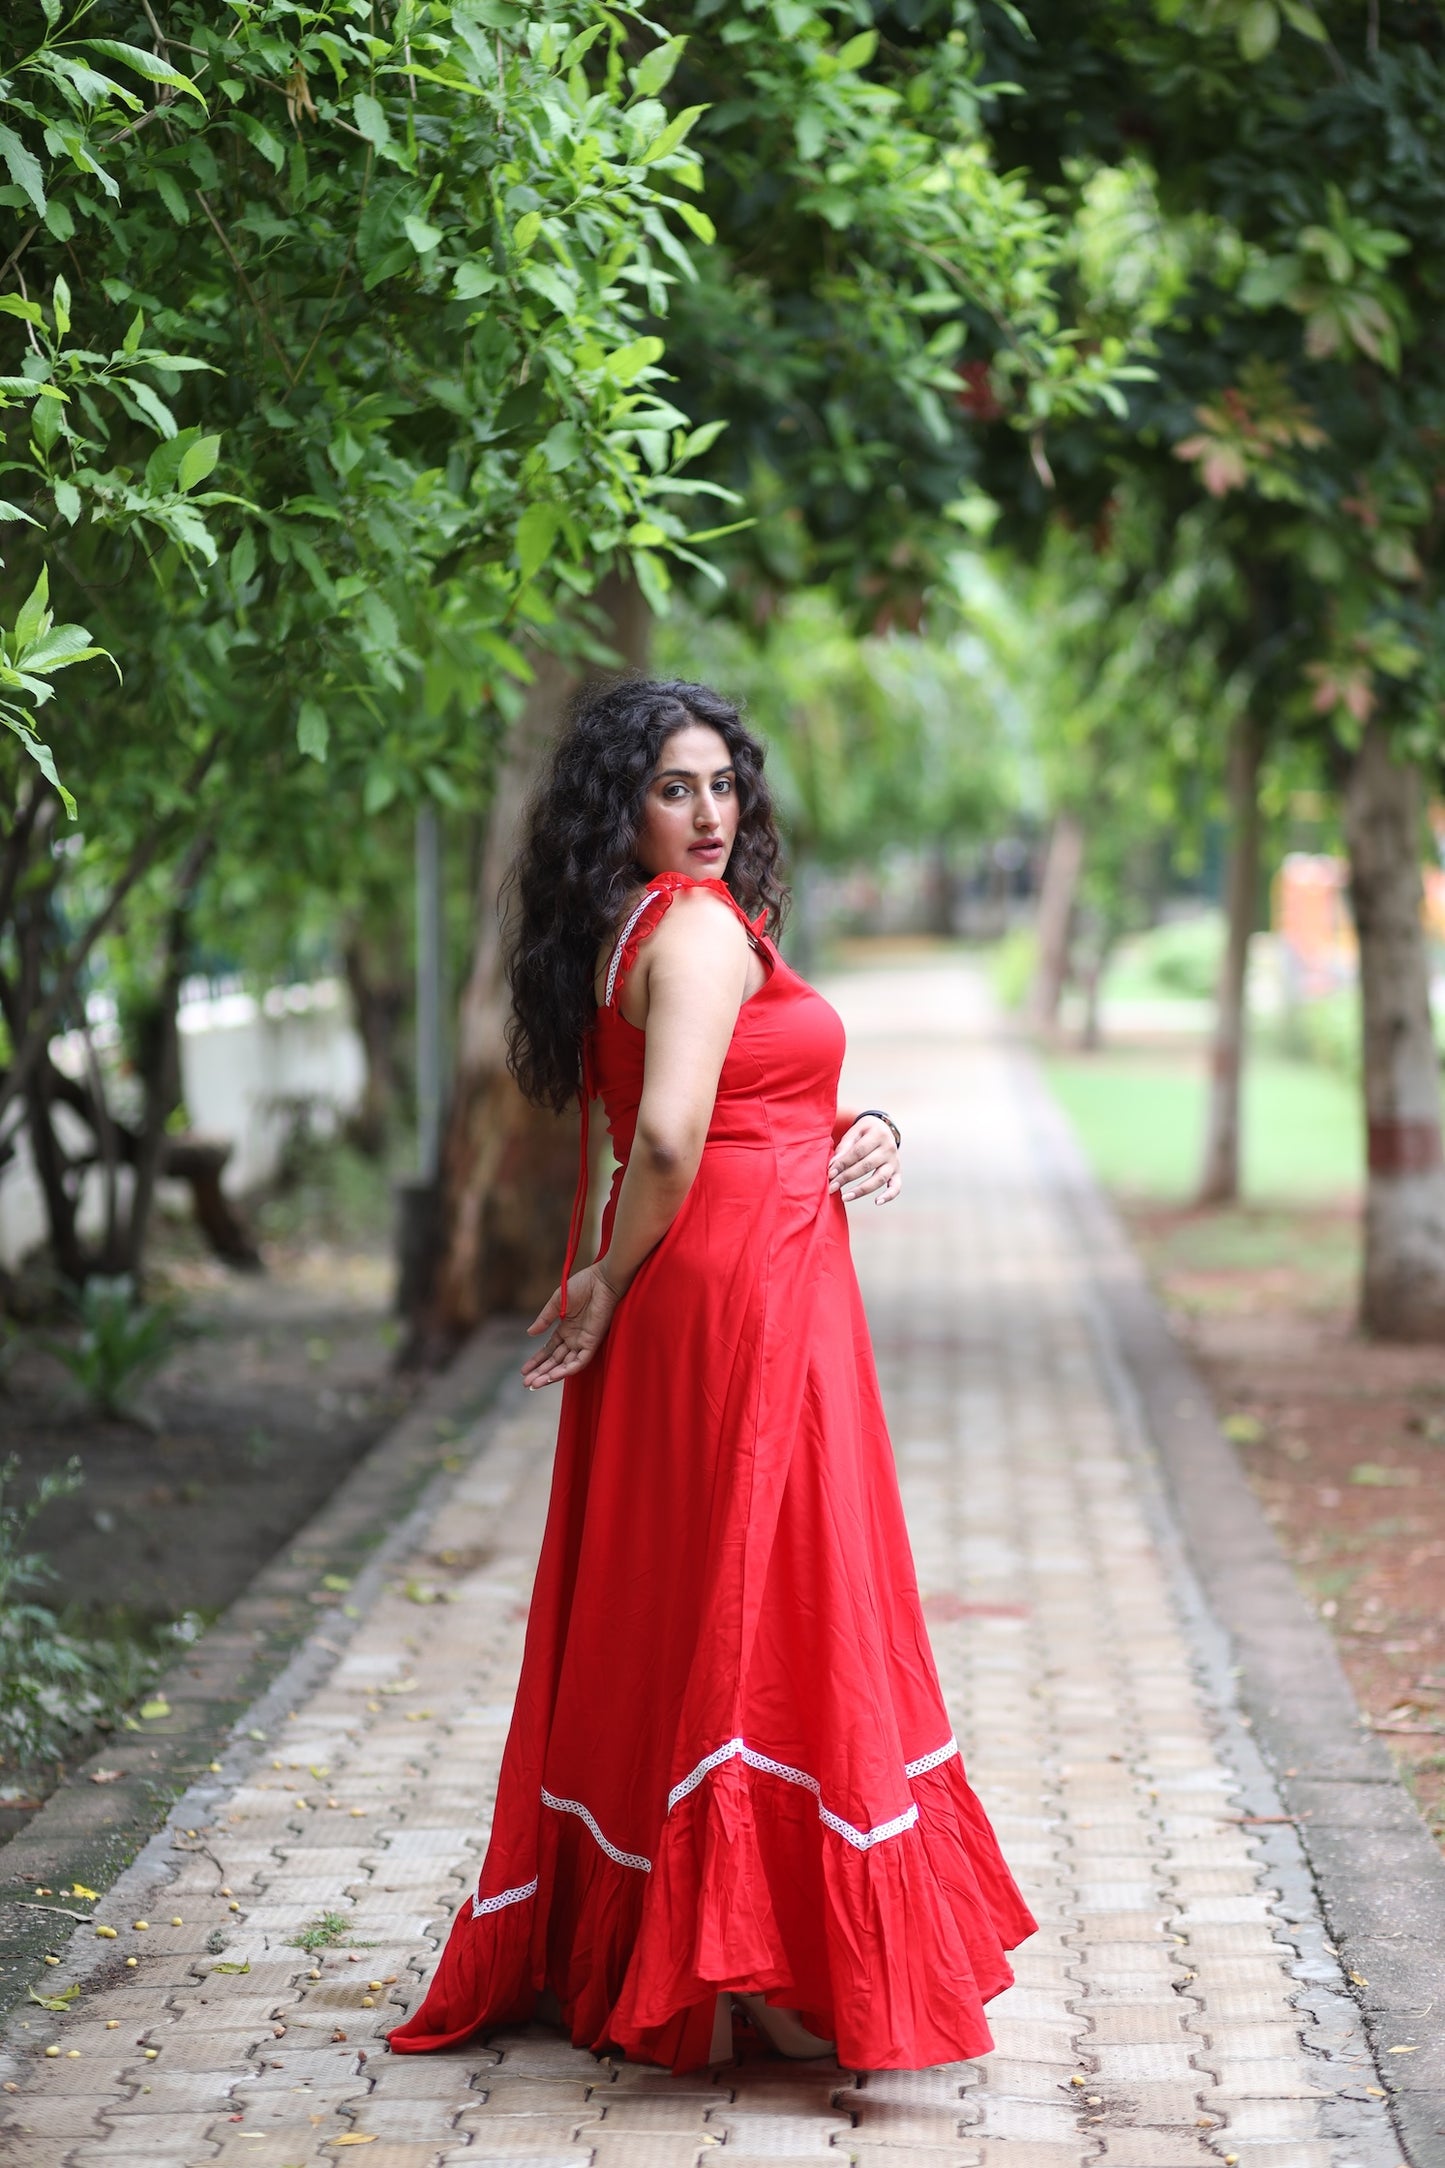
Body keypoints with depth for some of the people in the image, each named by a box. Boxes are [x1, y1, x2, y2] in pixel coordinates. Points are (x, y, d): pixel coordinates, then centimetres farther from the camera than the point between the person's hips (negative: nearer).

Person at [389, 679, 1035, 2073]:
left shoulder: (620, 935, 16)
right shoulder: (700, 924, -13)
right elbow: (669, 1136, -25)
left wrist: (857, 1135, 1)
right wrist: (613, 1290, -12)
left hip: (680, 1308, 9)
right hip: (751, 1294, -9)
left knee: (666, 1615, 13)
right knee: (765, 1608, -5)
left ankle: (611, 1941, 20)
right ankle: (768, 1965, 0)